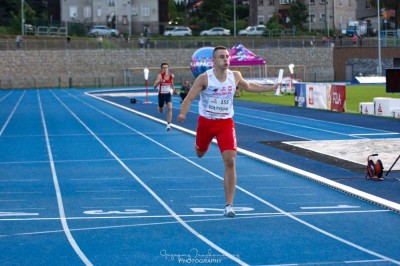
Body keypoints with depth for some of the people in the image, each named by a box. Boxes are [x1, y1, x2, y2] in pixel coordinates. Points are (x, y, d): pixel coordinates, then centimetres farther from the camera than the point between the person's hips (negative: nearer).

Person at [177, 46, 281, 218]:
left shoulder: (235, 76, -4)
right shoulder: (204, 78, -16)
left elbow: (248, 86, 18)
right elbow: (189, 98, -21)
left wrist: (271, 88, 17)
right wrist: (182, 114, -40)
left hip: (226, 123, 1)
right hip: (205, 122, -1)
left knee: (230, 161, -13)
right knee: (199, 153, 22)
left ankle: (228, 205, -11)